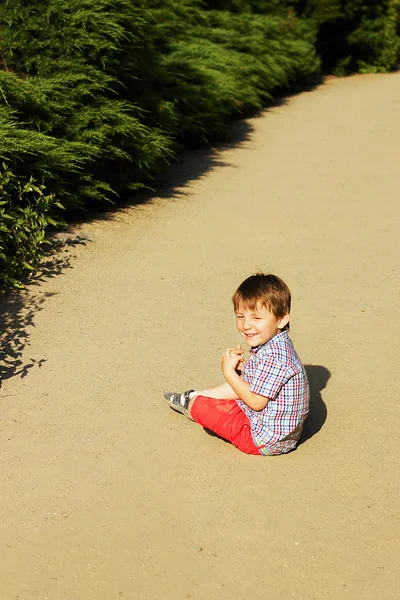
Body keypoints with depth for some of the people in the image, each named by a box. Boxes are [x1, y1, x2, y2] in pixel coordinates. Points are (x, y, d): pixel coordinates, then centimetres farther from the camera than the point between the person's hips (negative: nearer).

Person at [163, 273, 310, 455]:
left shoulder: (273, 356, -30)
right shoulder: (275, 345, 1)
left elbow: (256, 401, -25)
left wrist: (229, 372, -16)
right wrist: (242, 366, -7)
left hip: (265, 441, -9)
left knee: (200, 406, -1)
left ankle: (191, 403, 34)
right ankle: (195, 397, 42)